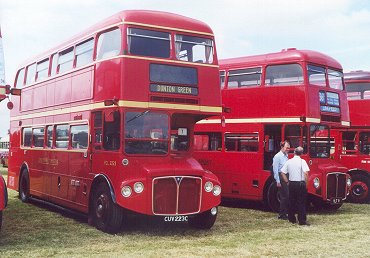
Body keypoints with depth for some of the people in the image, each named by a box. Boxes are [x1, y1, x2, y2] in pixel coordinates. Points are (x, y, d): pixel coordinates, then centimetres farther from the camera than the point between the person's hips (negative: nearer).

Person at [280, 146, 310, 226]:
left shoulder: (289, 161, 3)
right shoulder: (302, 161, -8)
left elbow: (282, 173, 3)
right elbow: (306, 173, -19)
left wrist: (287, 182, 11)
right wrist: (306, 183, -7)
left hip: (291, 184, 4)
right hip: (301, 183, -4)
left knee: (292, 201, 14)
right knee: (301, 203, 1)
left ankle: (292, 219, 21)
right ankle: (302, 220, 0)